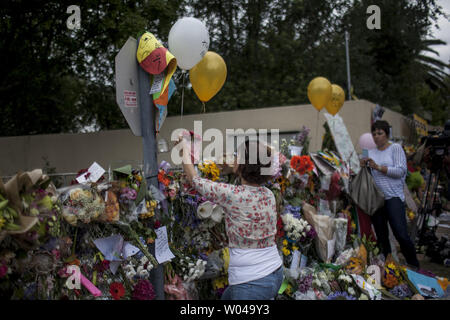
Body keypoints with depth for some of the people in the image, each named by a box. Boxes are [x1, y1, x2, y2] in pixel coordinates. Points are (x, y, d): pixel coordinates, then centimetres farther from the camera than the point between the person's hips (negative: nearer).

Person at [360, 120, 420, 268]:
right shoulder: (370, 152, 15)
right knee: (381, 237, 9)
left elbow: (401, 171, -9)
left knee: (401, 235, -13)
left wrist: (378, 167, -16)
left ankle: (414, 266, 4)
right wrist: (363, 166, -2)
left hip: (393, 196, -5)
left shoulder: (395, 148, 2)